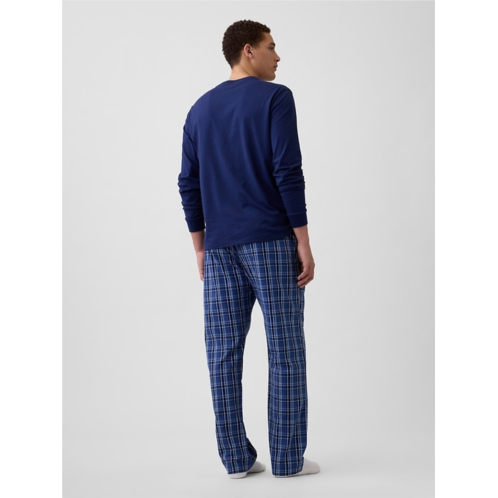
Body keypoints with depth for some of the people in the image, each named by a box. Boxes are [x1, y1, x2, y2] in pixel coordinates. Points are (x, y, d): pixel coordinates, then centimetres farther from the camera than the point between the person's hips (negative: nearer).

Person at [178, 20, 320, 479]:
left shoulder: (201, 109, 13)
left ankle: (236, 458, 9)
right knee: (286, 352, 2)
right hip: (271, 241, -5)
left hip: (220, 245, 5)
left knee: (224, 353, 5)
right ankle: (288, 458, 5)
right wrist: (304, 243, -9)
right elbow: (287, 172, -13)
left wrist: (200, 248, 17)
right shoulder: (275, 98, -4)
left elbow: (189, 184, 12)